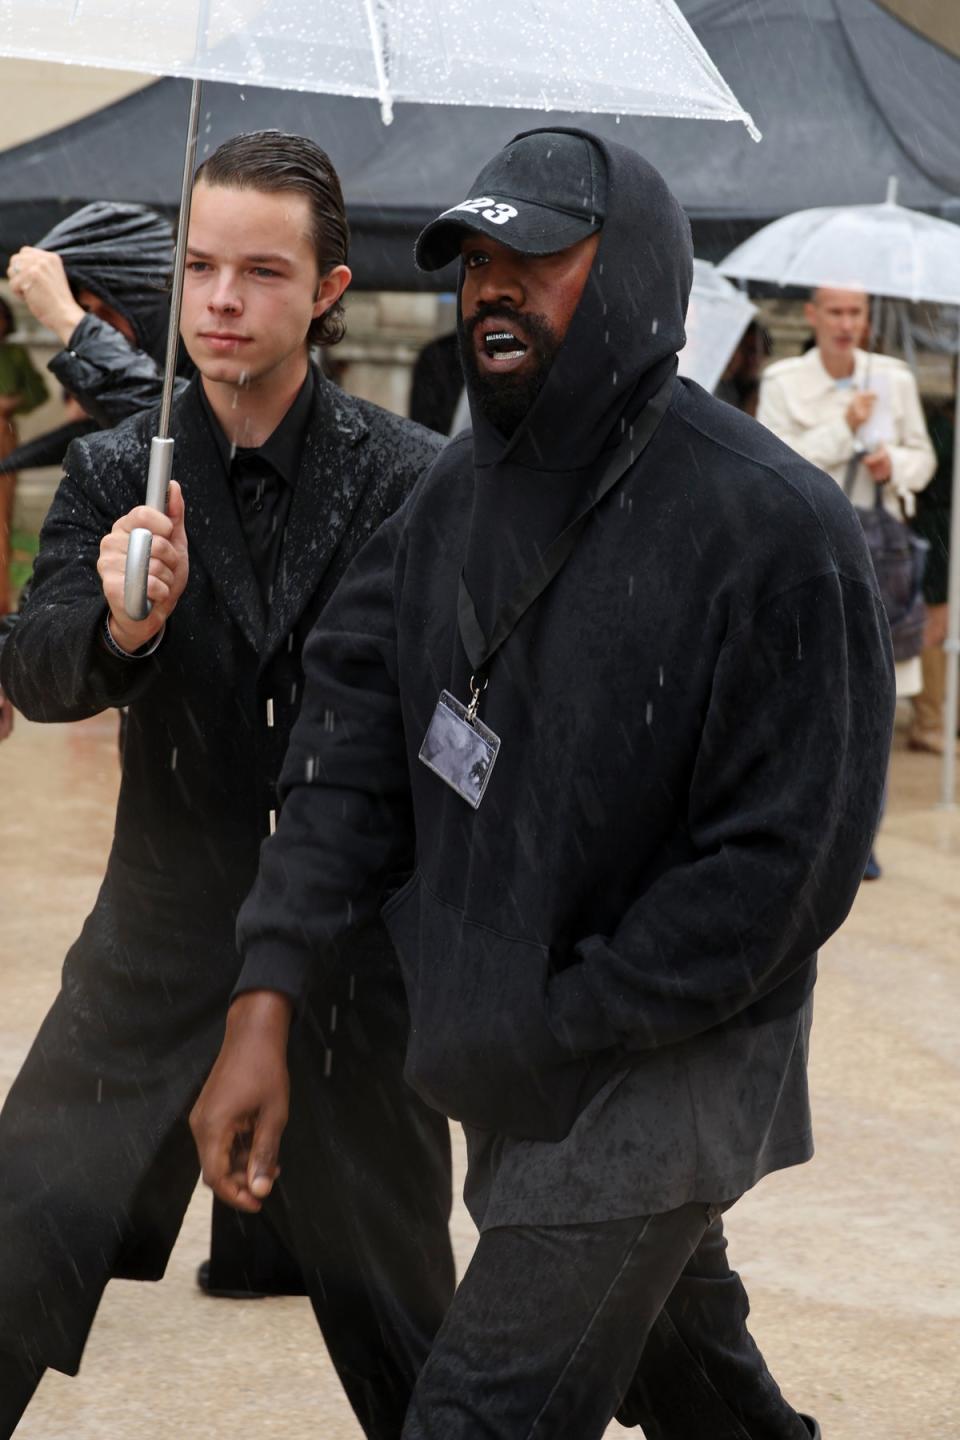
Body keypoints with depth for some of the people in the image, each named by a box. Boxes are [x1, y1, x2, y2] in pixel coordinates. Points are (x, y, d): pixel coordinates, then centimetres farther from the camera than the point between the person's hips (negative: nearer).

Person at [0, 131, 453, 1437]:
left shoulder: (412, 480, -7)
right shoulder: (117, 474, -1)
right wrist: (120, 626, -32)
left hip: (355, 954, -1)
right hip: (161, 946, 2)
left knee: (394, 1308, 12)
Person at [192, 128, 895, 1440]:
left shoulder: (772, 529, -21)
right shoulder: (460, 493, 0)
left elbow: (781, 863, -21)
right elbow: (351, 747, -3)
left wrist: (546, 1032, -18)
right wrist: (265, 1007, -13)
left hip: (663, 1070, -7)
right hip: (505, 1051, 7)